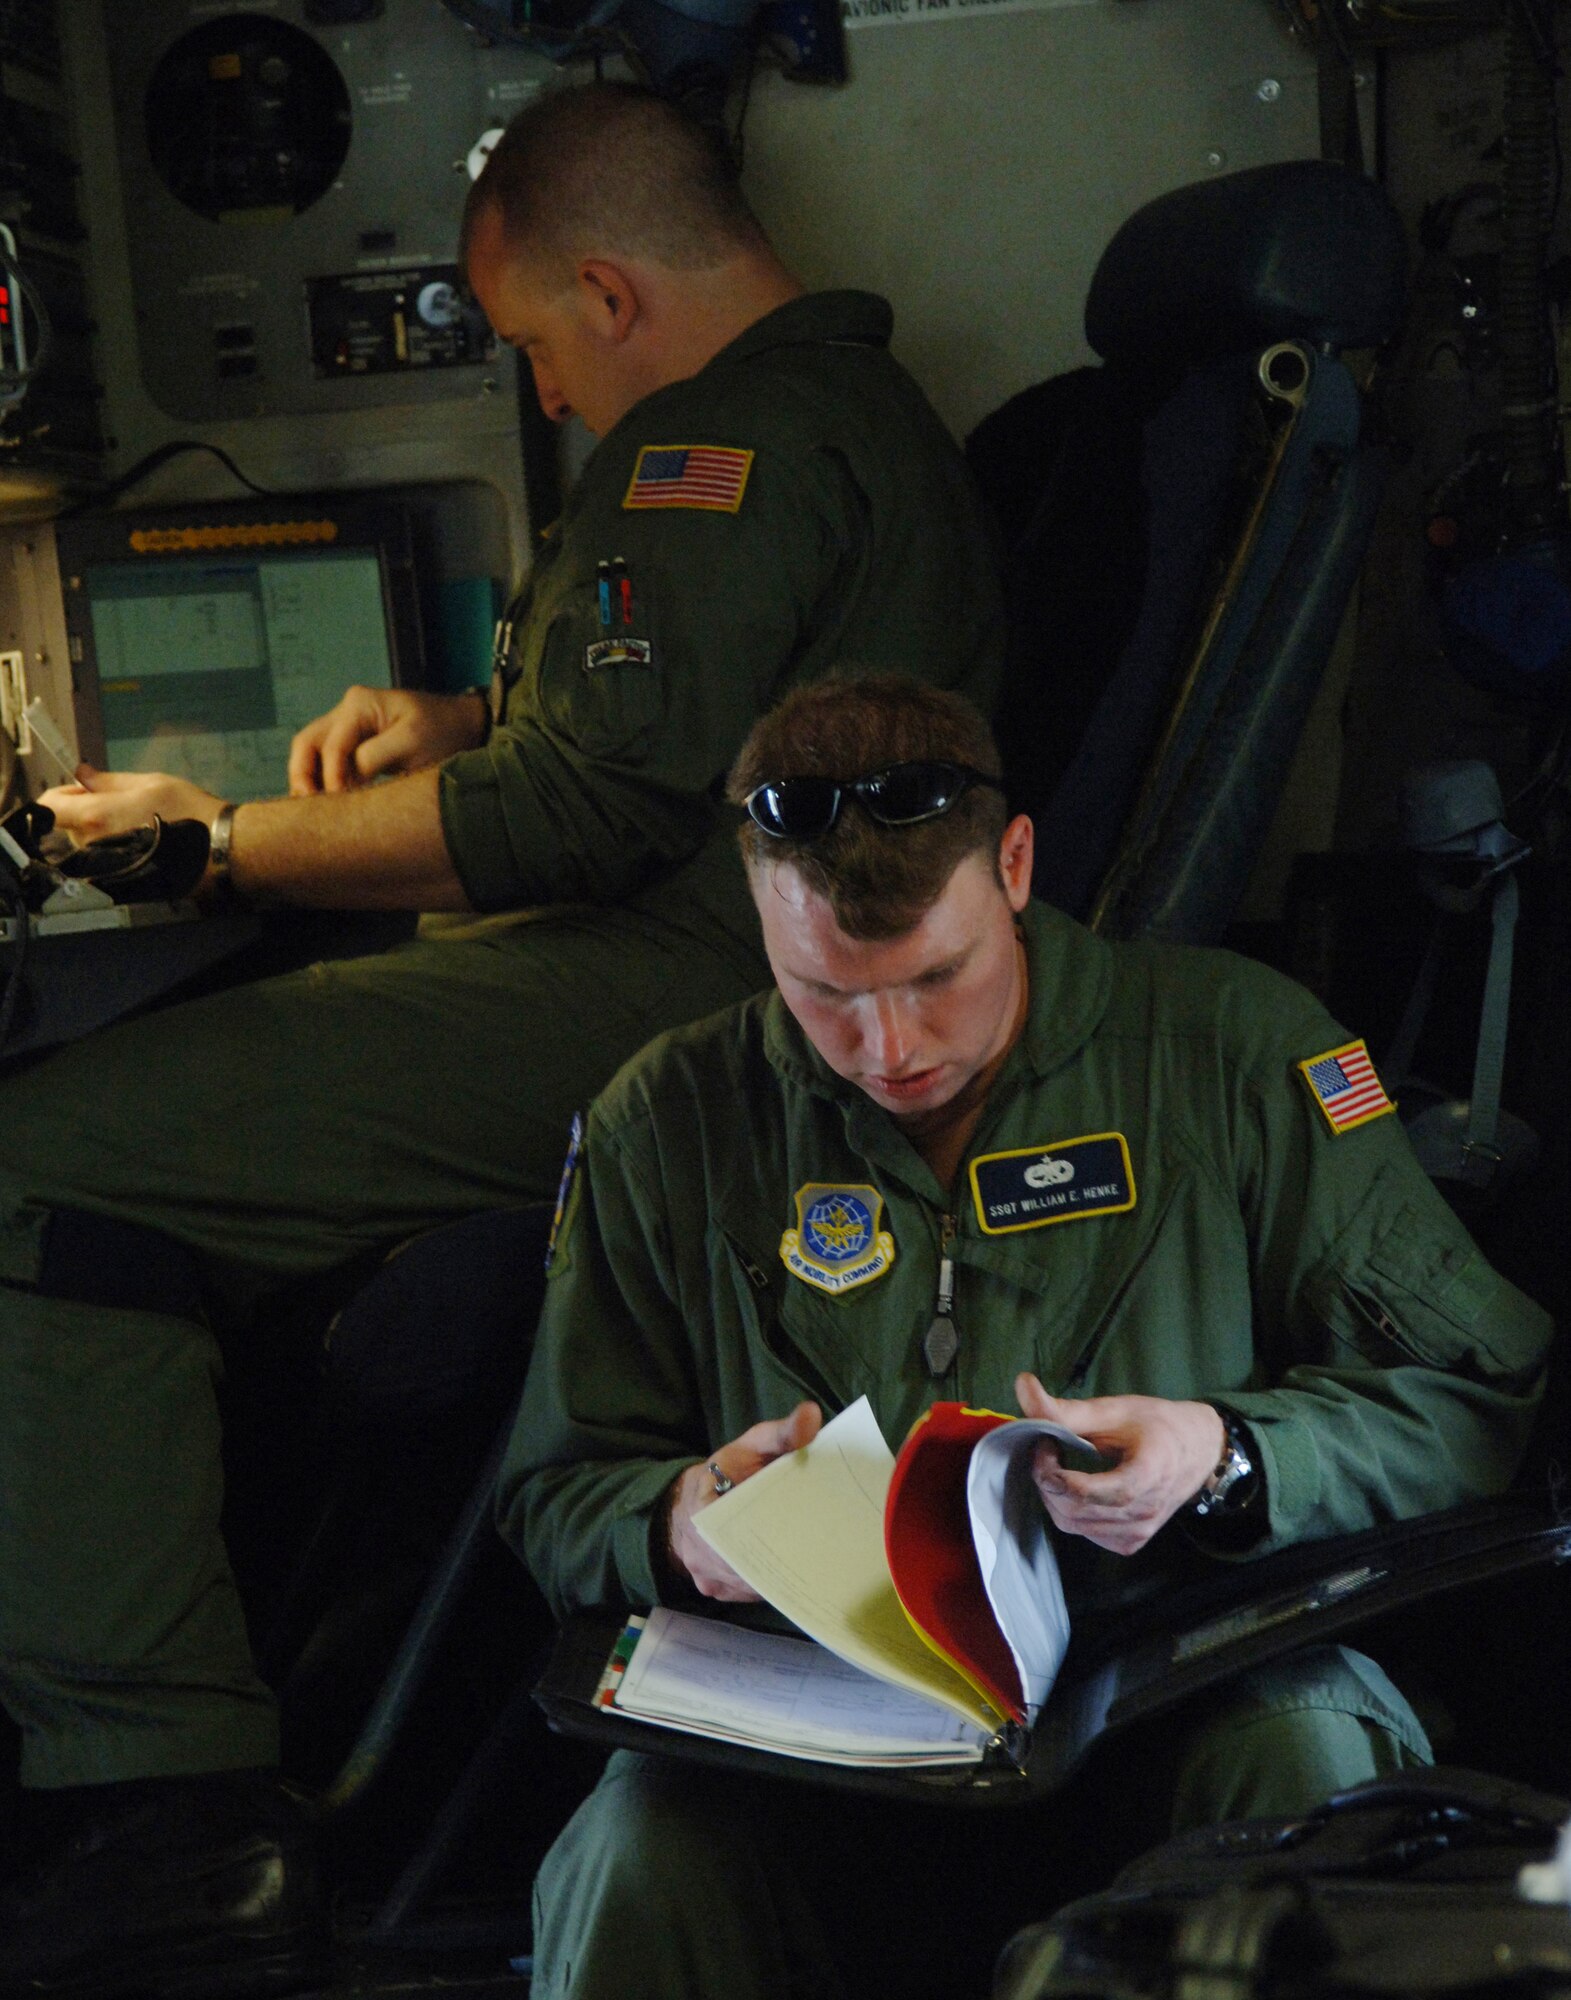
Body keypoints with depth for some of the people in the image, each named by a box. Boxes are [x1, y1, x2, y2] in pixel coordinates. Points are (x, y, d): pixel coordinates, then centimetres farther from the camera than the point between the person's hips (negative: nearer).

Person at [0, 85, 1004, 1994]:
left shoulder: (731, 439, -11)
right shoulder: (842, 404, 26)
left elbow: (583, 810, -19)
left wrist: (221, 838, -7)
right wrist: (459, 715, 21)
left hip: (663, 997, -12)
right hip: (688, 963, 12)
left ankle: (162, 1807, -19)